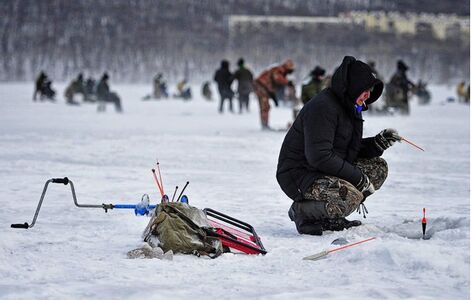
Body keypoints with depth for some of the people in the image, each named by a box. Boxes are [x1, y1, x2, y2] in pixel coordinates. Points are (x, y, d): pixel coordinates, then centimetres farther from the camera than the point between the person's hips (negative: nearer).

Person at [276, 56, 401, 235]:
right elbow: (319, 157, -27)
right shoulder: (323, 107, -20)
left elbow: (353, 150, 18)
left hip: (326, 173, 10)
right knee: (349, 197, -33)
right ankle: (301, 212, -6)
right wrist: (358, 177, -23)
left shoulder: (350, 109, 13)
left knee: (378, 167, 4)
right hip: (298, 175, -10)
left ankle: (329, 217, 4)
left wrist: (379, 143, -2)